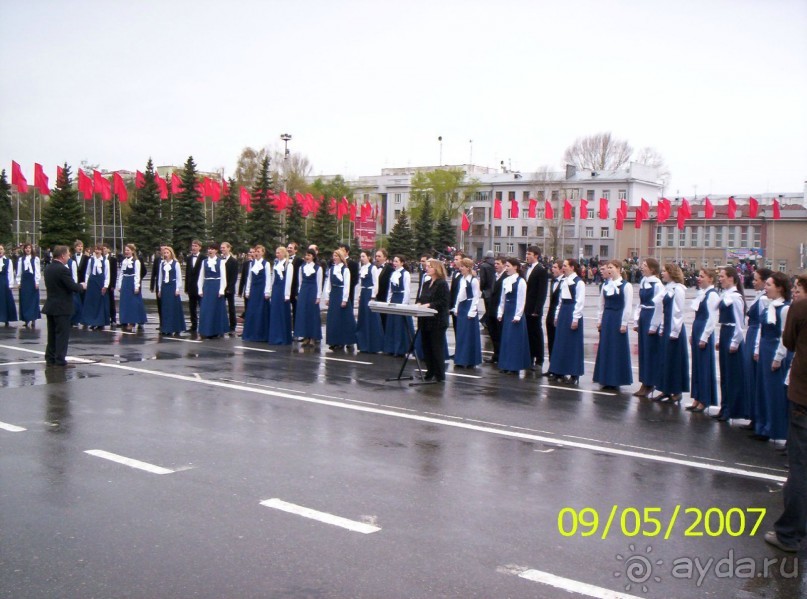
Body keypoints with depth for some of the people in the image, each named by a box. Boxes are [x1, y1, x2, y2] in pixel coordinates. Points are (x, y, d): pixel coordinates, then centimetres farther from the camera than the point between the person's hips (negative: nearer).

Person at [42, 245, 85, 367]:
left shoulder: (48, 268, 7)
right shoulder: (63, 270, -19)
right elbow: (73, 287, -20)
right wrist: (81, 286, 3)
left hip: (50, 305, 8)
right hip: (62, 307, -8)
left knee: (52, 333, 14)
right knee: (62, 334, -2)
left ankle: (50, 358, 18)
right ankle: (60, 360, -2)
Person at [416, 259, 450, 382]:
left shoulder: (442, 284, -9)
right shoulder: (426, 284, 16)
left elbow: (443, 302, -16)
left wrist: (429, 305, -20)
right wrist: (419, 304, 0)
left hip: (437, 321, -8)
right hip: (425, 320, 8)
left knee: (437, 348, -3)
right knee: (426, 347, 10)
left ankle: (439, 375, 3)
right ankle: (430, 372, 19)